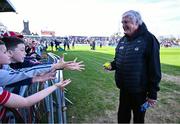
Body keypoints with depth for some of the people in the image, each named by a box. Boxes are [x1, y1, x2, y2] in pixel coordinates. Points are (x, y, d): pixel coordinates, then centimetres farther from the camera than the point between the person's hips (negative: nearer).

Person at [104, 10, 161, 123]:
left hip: (139, 90, -6)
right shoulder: (123, 40, 6)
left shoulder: (148, 39, -16)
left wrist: (153, 93, -14)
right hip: (124, 88, 6)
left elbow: (154, 68, -16)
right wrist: (112, 65, -5)